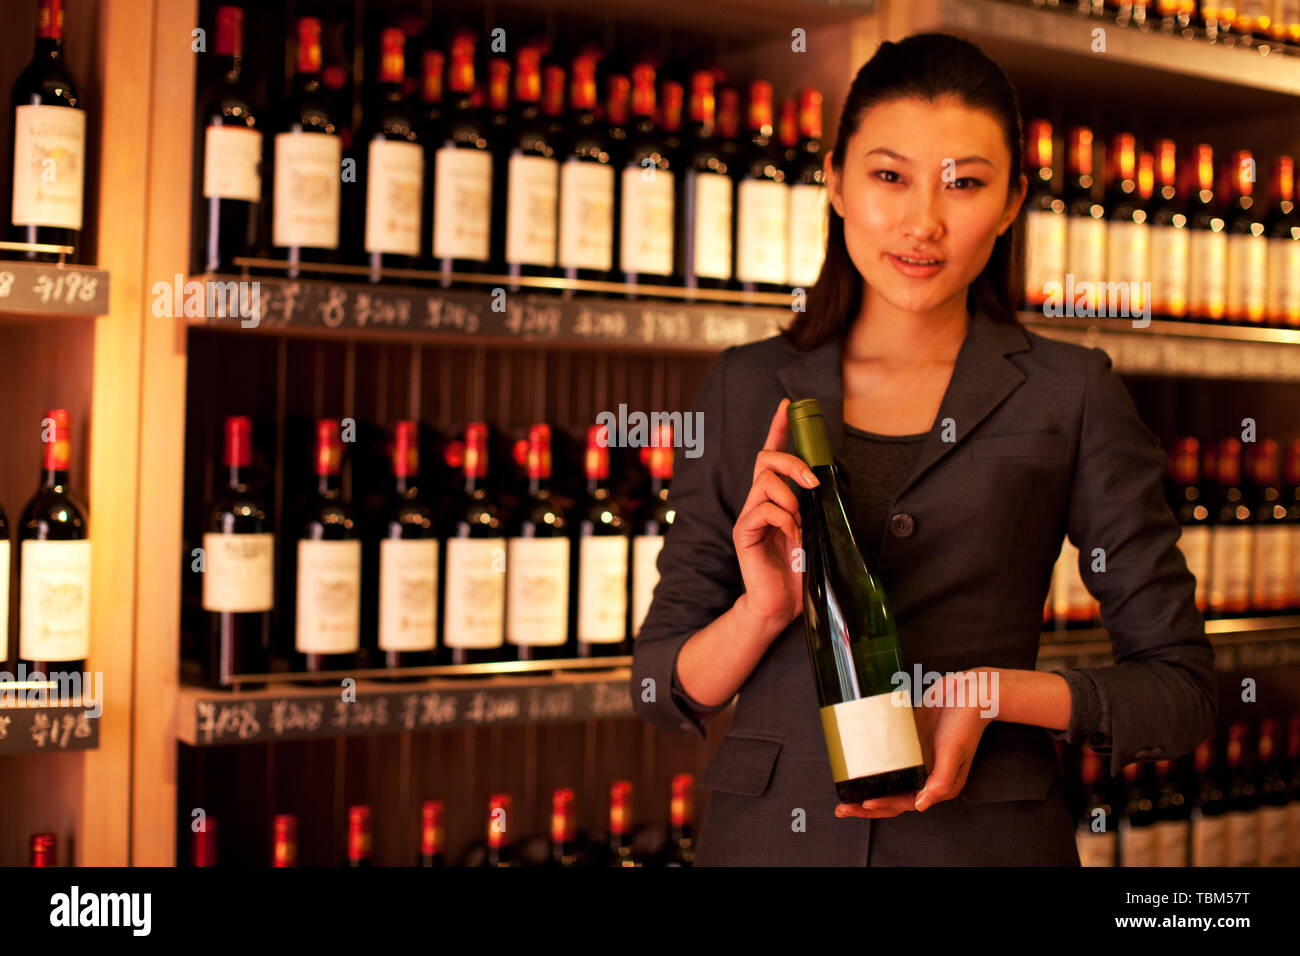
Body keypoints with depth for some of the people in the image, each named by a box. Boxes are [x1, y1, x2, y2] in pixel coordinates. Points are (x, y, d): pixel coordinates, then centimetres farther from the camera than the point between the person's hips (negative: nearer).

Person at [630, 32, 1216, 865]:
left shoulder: (1069, 394, -3)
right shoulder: (746, 389, 2)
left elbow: (1183, 689, 0)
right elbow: (661, 689, 3)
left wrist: (995, 693, -15)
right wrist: (762, 610, -16)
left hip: (983, 837, -1)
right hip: (770, 832, 2)